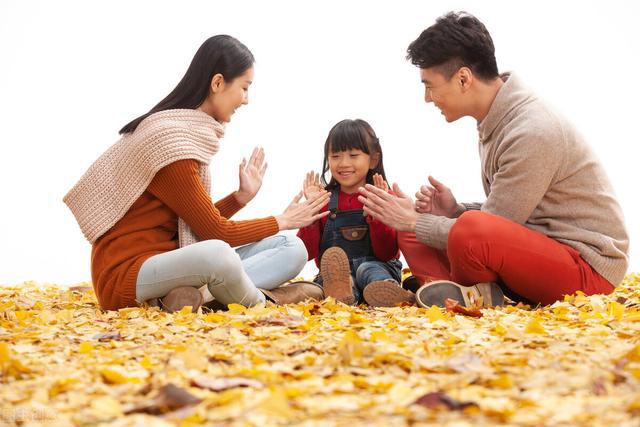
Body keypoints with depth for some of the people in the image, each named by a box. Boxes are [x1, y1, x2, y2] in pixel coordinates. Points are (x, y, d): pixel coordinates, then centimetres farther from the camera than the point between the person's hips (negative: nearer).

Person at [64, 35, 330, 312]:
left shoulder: (190, 134, 14)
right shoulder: (169, 142, -17)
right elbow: (213, 232, -11)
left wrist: (241, 197, 3)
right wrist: (281, 221, 1)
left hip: (167, 262, 10)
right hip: (127, 276, -10)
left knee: (292, 249, -1)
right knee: (216, 253, -42)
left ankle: (193, 294, -21)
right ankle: (263, 302, -12)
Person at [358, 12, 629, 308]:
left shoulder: (531, 133, -22)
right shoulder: (496, 122, 7)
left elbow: (487, 233, -18)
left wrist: (413, 221, -8)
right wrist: (456, 212, -4)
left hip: (588, 269, -9)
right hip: (535, 251, 9)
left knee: (471, 231, -36)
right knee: (413, 234, 5)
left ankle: (470, 294, -6)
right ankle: (472, 294, -18)